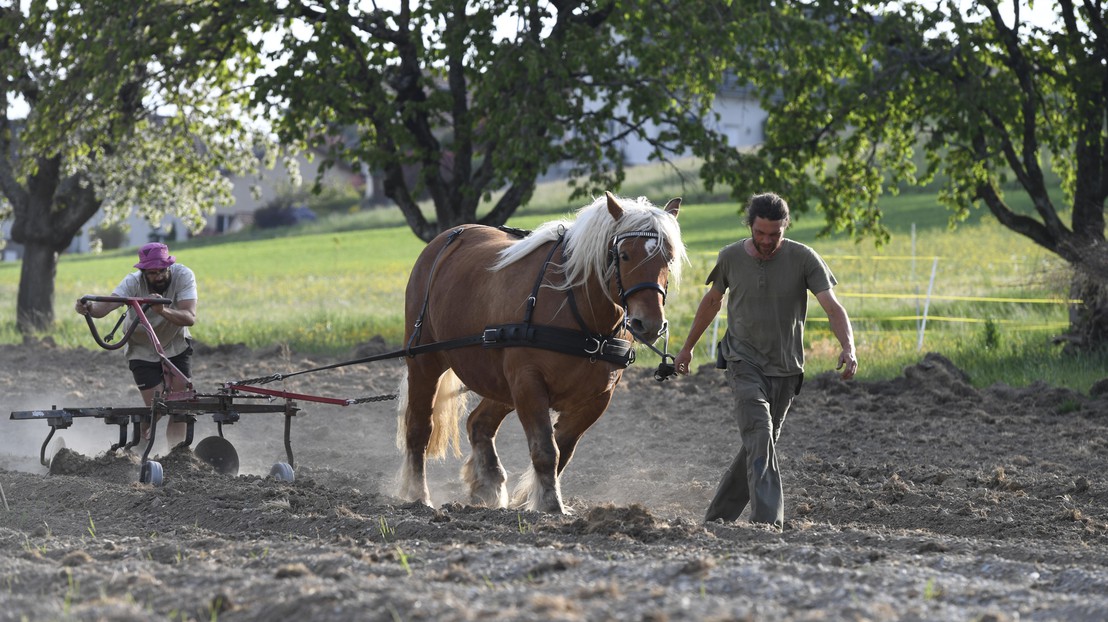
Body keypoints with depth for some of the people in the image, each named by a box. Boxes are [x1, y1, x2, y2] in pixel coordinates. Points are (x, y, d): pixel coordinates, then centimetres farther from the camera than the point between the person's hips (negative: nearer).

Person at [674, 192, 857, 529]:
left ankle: (717, 518, 23)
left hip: (785, 368, 1)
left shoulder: (803, 259, -8)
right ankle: (768, 520, -30)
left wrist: (848, 346, -34)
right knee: (759, 433, -22)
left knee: (758, 445, 8)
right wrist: (687, 347, 24)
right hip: (744, 361, -1)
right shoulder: (731, 257, -2)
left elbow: (832, 306, -16)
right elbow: (712, 302, 16)